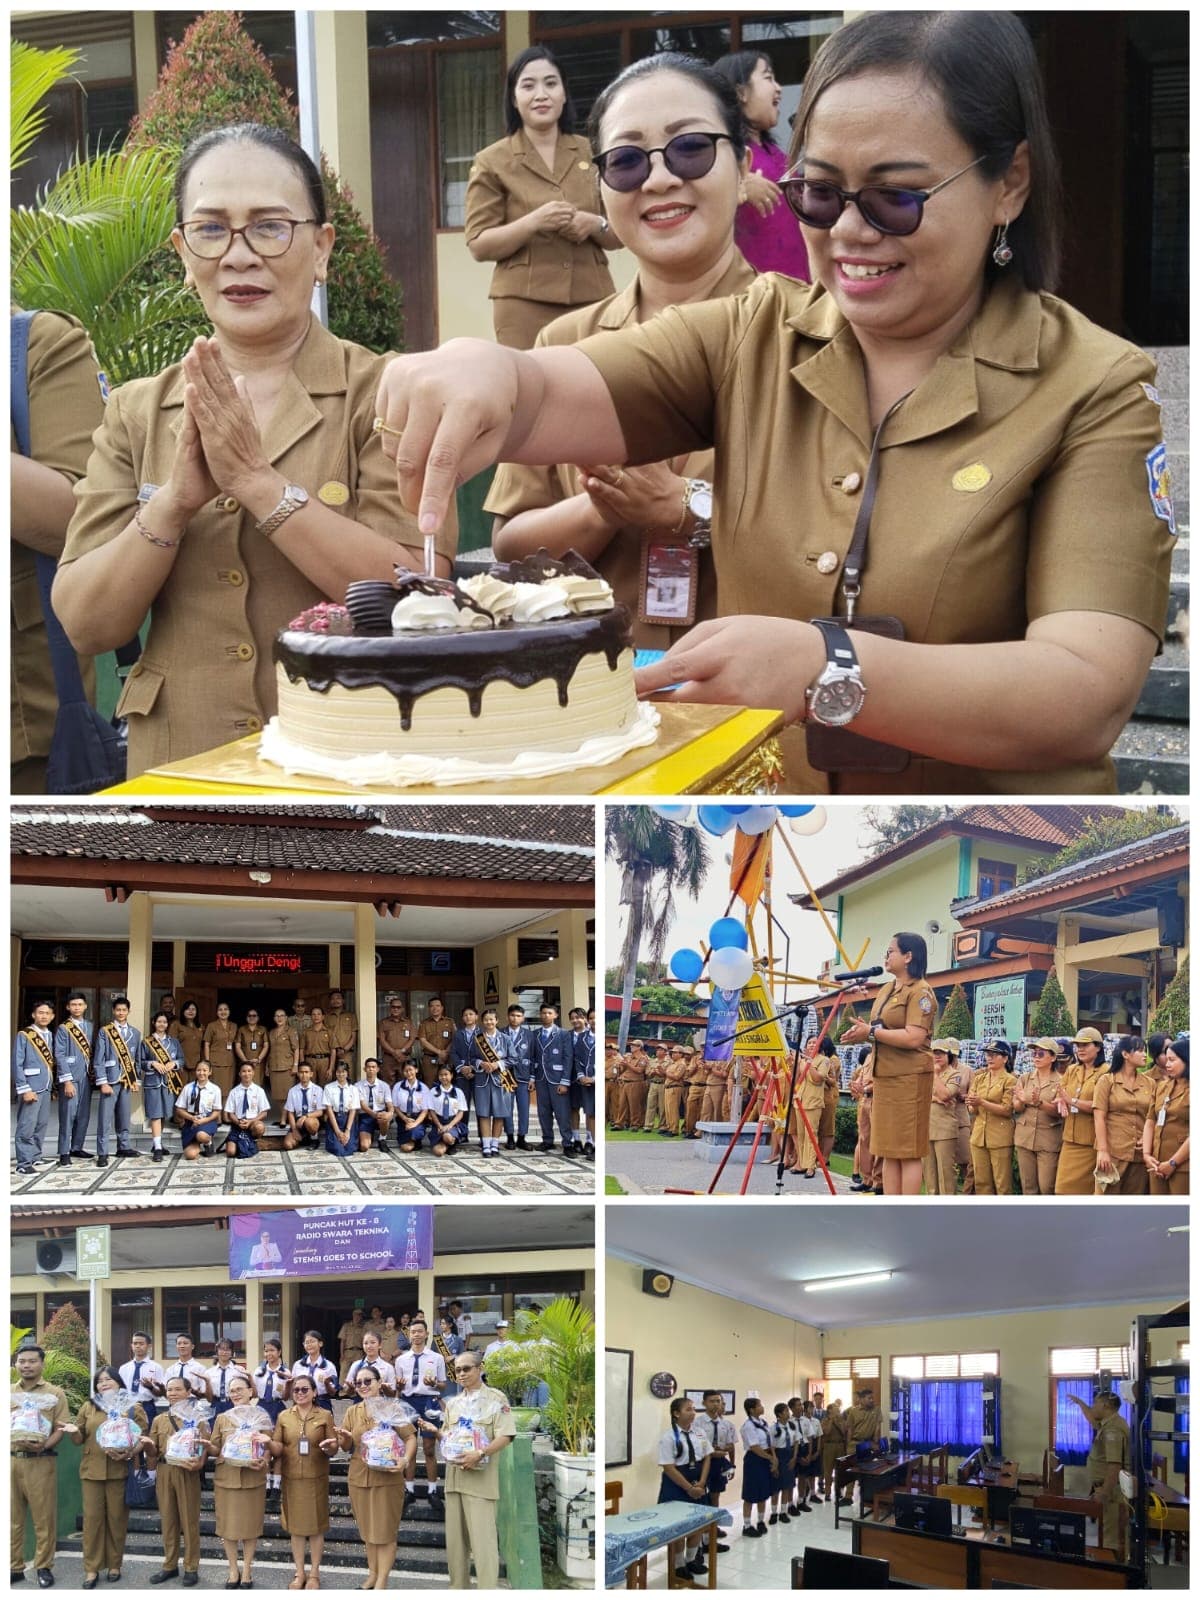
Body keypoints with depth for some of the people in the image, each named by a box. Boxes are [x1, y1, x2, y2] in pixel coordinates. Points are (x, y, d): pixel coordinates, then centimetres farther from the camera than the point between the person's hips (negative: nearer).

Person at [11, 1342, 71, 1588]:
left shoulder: (54, 1393, 3)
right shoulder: (8, 1393, 13)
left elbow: (60, 1428, -2)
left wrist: (44, 1445, -20)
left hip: (40, 1461, -3)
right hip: (10, 1460, 3)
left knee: (44, 1518, 0)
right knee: (12, 1517, 6)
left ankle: (44, 1567, 7)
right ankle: (14, 1567, 14)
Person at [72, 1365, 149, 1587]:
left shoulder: (133, 1408, 5)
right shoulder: (88, 1407, 13)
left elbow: (143, 1437, 1)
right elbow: (80, 1438, 13)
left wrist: (130, 1453, -17)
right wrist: (74, 1432, -10)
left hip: (120, 1471, -2)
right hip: (92, 1470, 2)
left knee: (117, 1517, 2)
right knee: (92, 1517, -1)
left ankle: (114, 1565, 13)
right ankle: (92, 1568, 4)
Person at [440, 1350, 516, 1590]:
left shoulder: (495, 1398, -3)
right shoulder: (453, 1403, 16)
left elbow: (505, 1436, -11)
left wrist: (479, 1454, -22)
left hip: (480, 1477, -6)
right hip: (454, 1475, 7)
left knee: (483, 1540, -9)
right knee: (455, 1539, 8)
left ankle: (488, 1590, -10)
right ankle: (459, 1587, 16)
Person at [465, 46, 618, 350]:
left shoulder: (591, 154, 13)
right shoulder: (492, 162, 4)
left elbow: (620, 235, 15)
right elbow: (479, 246, -2)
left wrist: (595, 225, -8)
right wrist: (534, 222, -18)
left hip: (592, 300, 3)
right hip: (526, 306, -3)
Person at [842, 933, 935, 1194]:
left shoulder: (920, 992, -10)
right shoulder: (886, 989, 17)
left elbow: (914, 1038, -20)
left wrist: (871, 1032, -16)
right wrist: (861, 1034, 1)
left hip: (909, 1077, -9)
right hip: (884, 1077, 9)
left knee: (908, 1152, -6)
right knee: (888, 1152, 7)